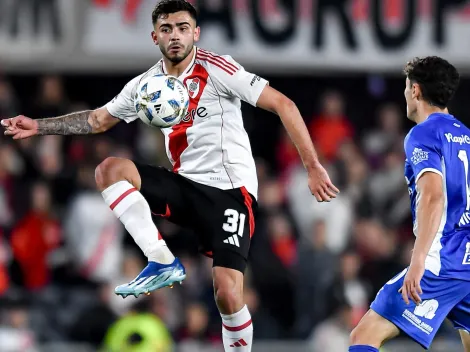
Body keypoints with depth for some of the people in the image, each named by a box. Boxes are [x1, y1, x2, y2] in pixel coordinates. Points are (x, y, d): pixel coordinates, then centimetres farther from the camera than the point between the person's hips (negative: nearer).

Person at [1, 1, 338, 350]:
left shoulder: (217, 69, -11)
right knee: (110, 169, -16)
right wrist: (39, 126, 12)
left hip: (230, 190, -5)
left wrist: (313, 167, -19)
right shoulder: (146, 84, 6)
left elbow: (283, 105, -13)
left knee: (228, 294, -19)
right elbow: (99, 119, 21)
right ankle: (163, 263, -15)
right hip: (185, 185, 5)